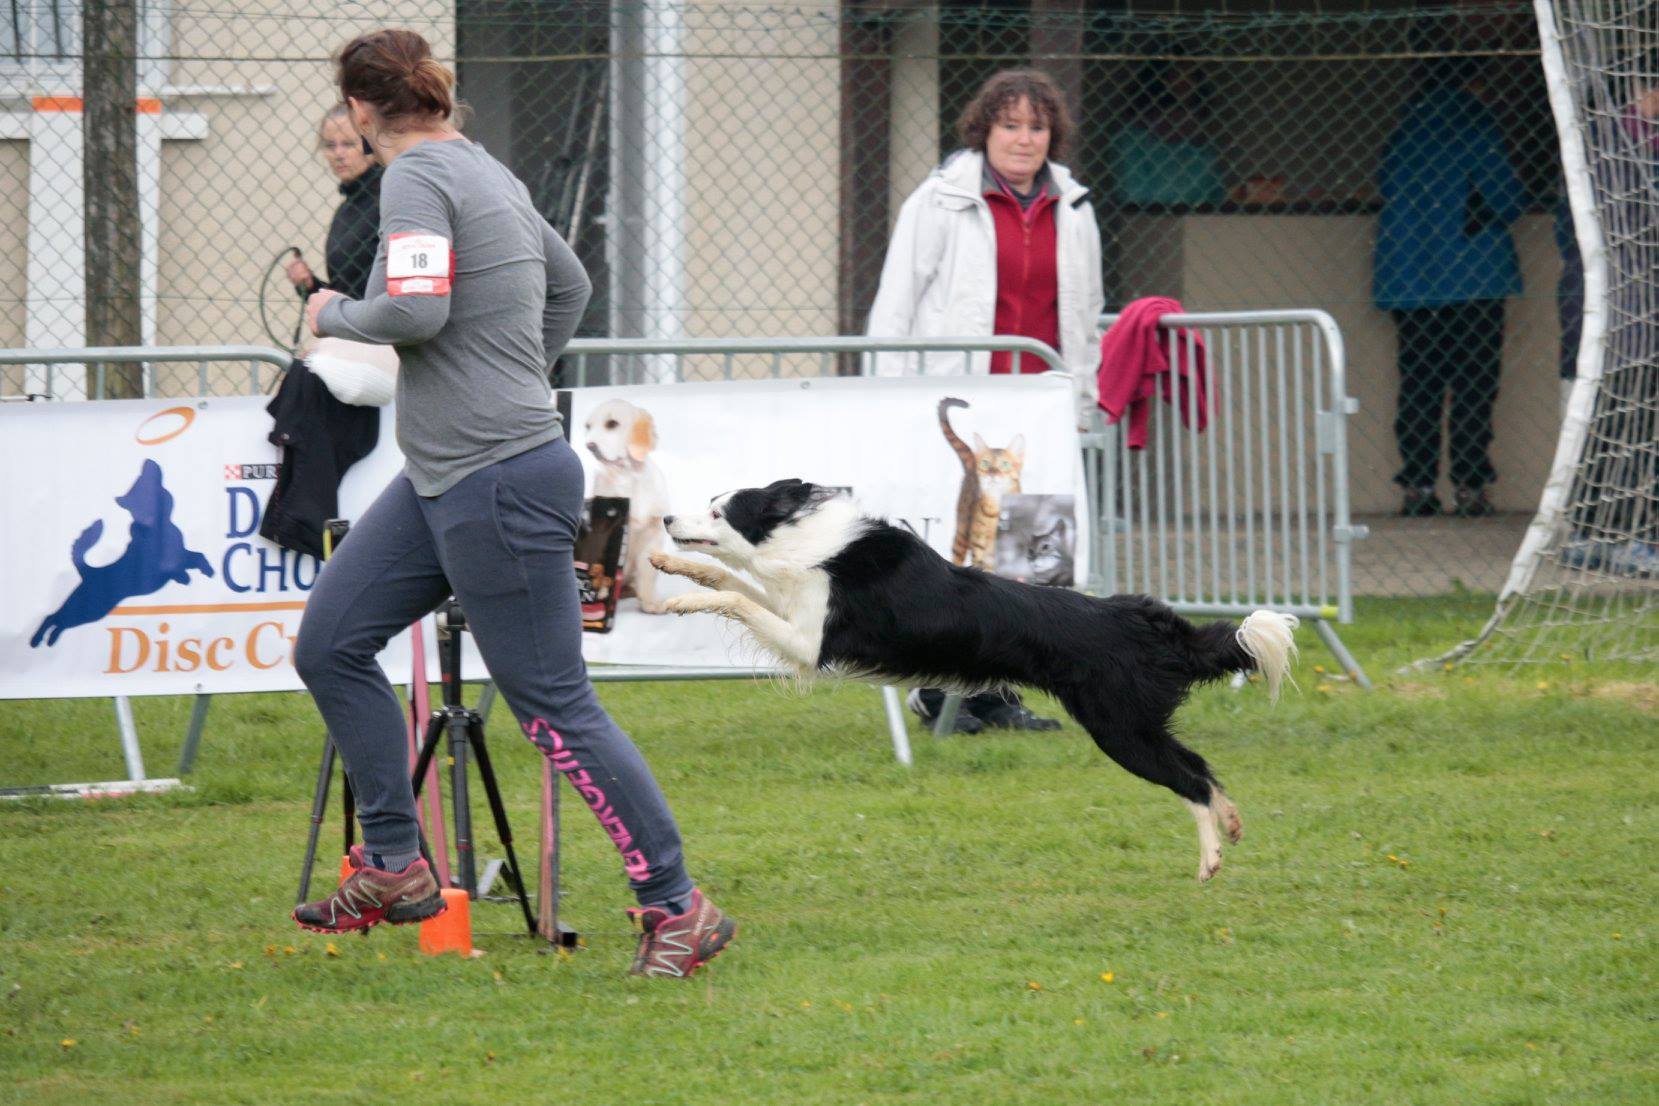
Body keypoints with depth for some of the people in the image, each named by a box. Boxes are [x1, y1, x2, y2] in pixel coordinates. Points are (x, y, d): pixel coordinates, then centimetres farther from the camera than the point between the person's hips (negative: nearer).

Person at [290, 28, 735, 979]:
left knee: (556, 710, -6)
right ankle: (396, 869, 14)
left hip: (500, 487, -10)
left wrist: (335, 313, -9)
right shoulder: (488, 174, 15)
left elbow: (416, 309, -27)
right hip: (441, 481, 10)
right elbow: (571, 285, 28)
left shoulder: (418, 178, -13)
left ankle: (678, 907, 0)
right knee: (330, 646, 10)